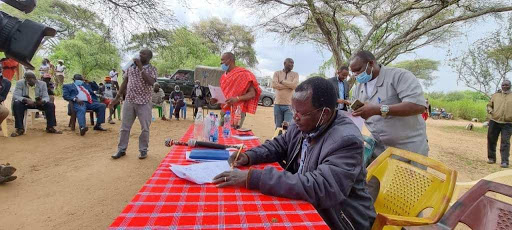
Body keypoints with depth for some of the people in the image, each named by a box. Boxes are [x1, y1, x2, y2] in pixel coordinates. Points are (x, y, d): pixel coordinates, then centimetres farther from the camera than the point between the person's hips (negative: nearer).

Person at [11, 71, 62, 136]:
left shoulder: (42, 84, -3)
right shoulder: (20, 83, -6)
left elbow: (46, 97, -8)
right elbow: (15, 96, -16)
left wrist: (42, 101, -34)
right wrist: (26, 100, -37)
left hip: (39, 103, 1)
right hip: (25, 103, -1)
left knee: (51, 105, -24)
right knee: (16, 104, -31)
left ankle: (50, 127, -15)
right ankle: (20, 129, -24)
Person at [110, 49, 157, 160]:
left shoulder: (152, 69, -4)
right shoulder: (131, 66, 7)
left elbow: (151, 82, -23)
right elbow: (125, 82, 12)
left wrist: (141, 67, -20)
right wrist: (117, 97, 12)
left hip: (144, 103, -3)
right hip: (129, 101, 4)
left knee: (145, 128, 4)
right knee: (125, 127, 10)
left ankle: (143, 150, 19)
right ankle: (121, 149, 23)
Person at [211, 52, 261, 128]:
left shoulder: (242, 74, -7)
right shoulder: (224, 76, 15)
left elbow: (252, 94, -10)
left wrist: (237, 98, -23)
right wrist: (216, 99, 3)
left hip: (237, 113, -7)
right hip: (224, 112, 7)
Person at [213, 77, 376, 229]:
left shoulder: (347, 140, -28)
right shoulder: (304, 125, -5)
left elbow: (319, 188, -37)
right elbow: (278, 145, 9)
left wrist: (253, 178, -38)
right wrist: (249, 156, -11)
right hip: (304, 207, 6)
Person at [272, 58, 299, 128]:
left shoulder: (295, 74, 8)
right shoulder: (277, 73, 8)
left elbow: (295, 85, -11)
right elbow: (274, 85, -10)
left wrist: (282, 81, -5)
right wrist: (289, 85, -7)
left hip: (289, 105, -1)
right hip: (278, 104, 1)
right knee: (278, 127, 9)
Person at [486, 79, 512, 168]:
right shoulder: (495, 95, 11)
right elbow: (489, 105, 17)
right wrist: (490, 111, -5)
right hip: (494, 121, 2)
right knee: (491, 140, 8)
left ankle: (505, 162, -3)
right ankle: (491, 158, 21)